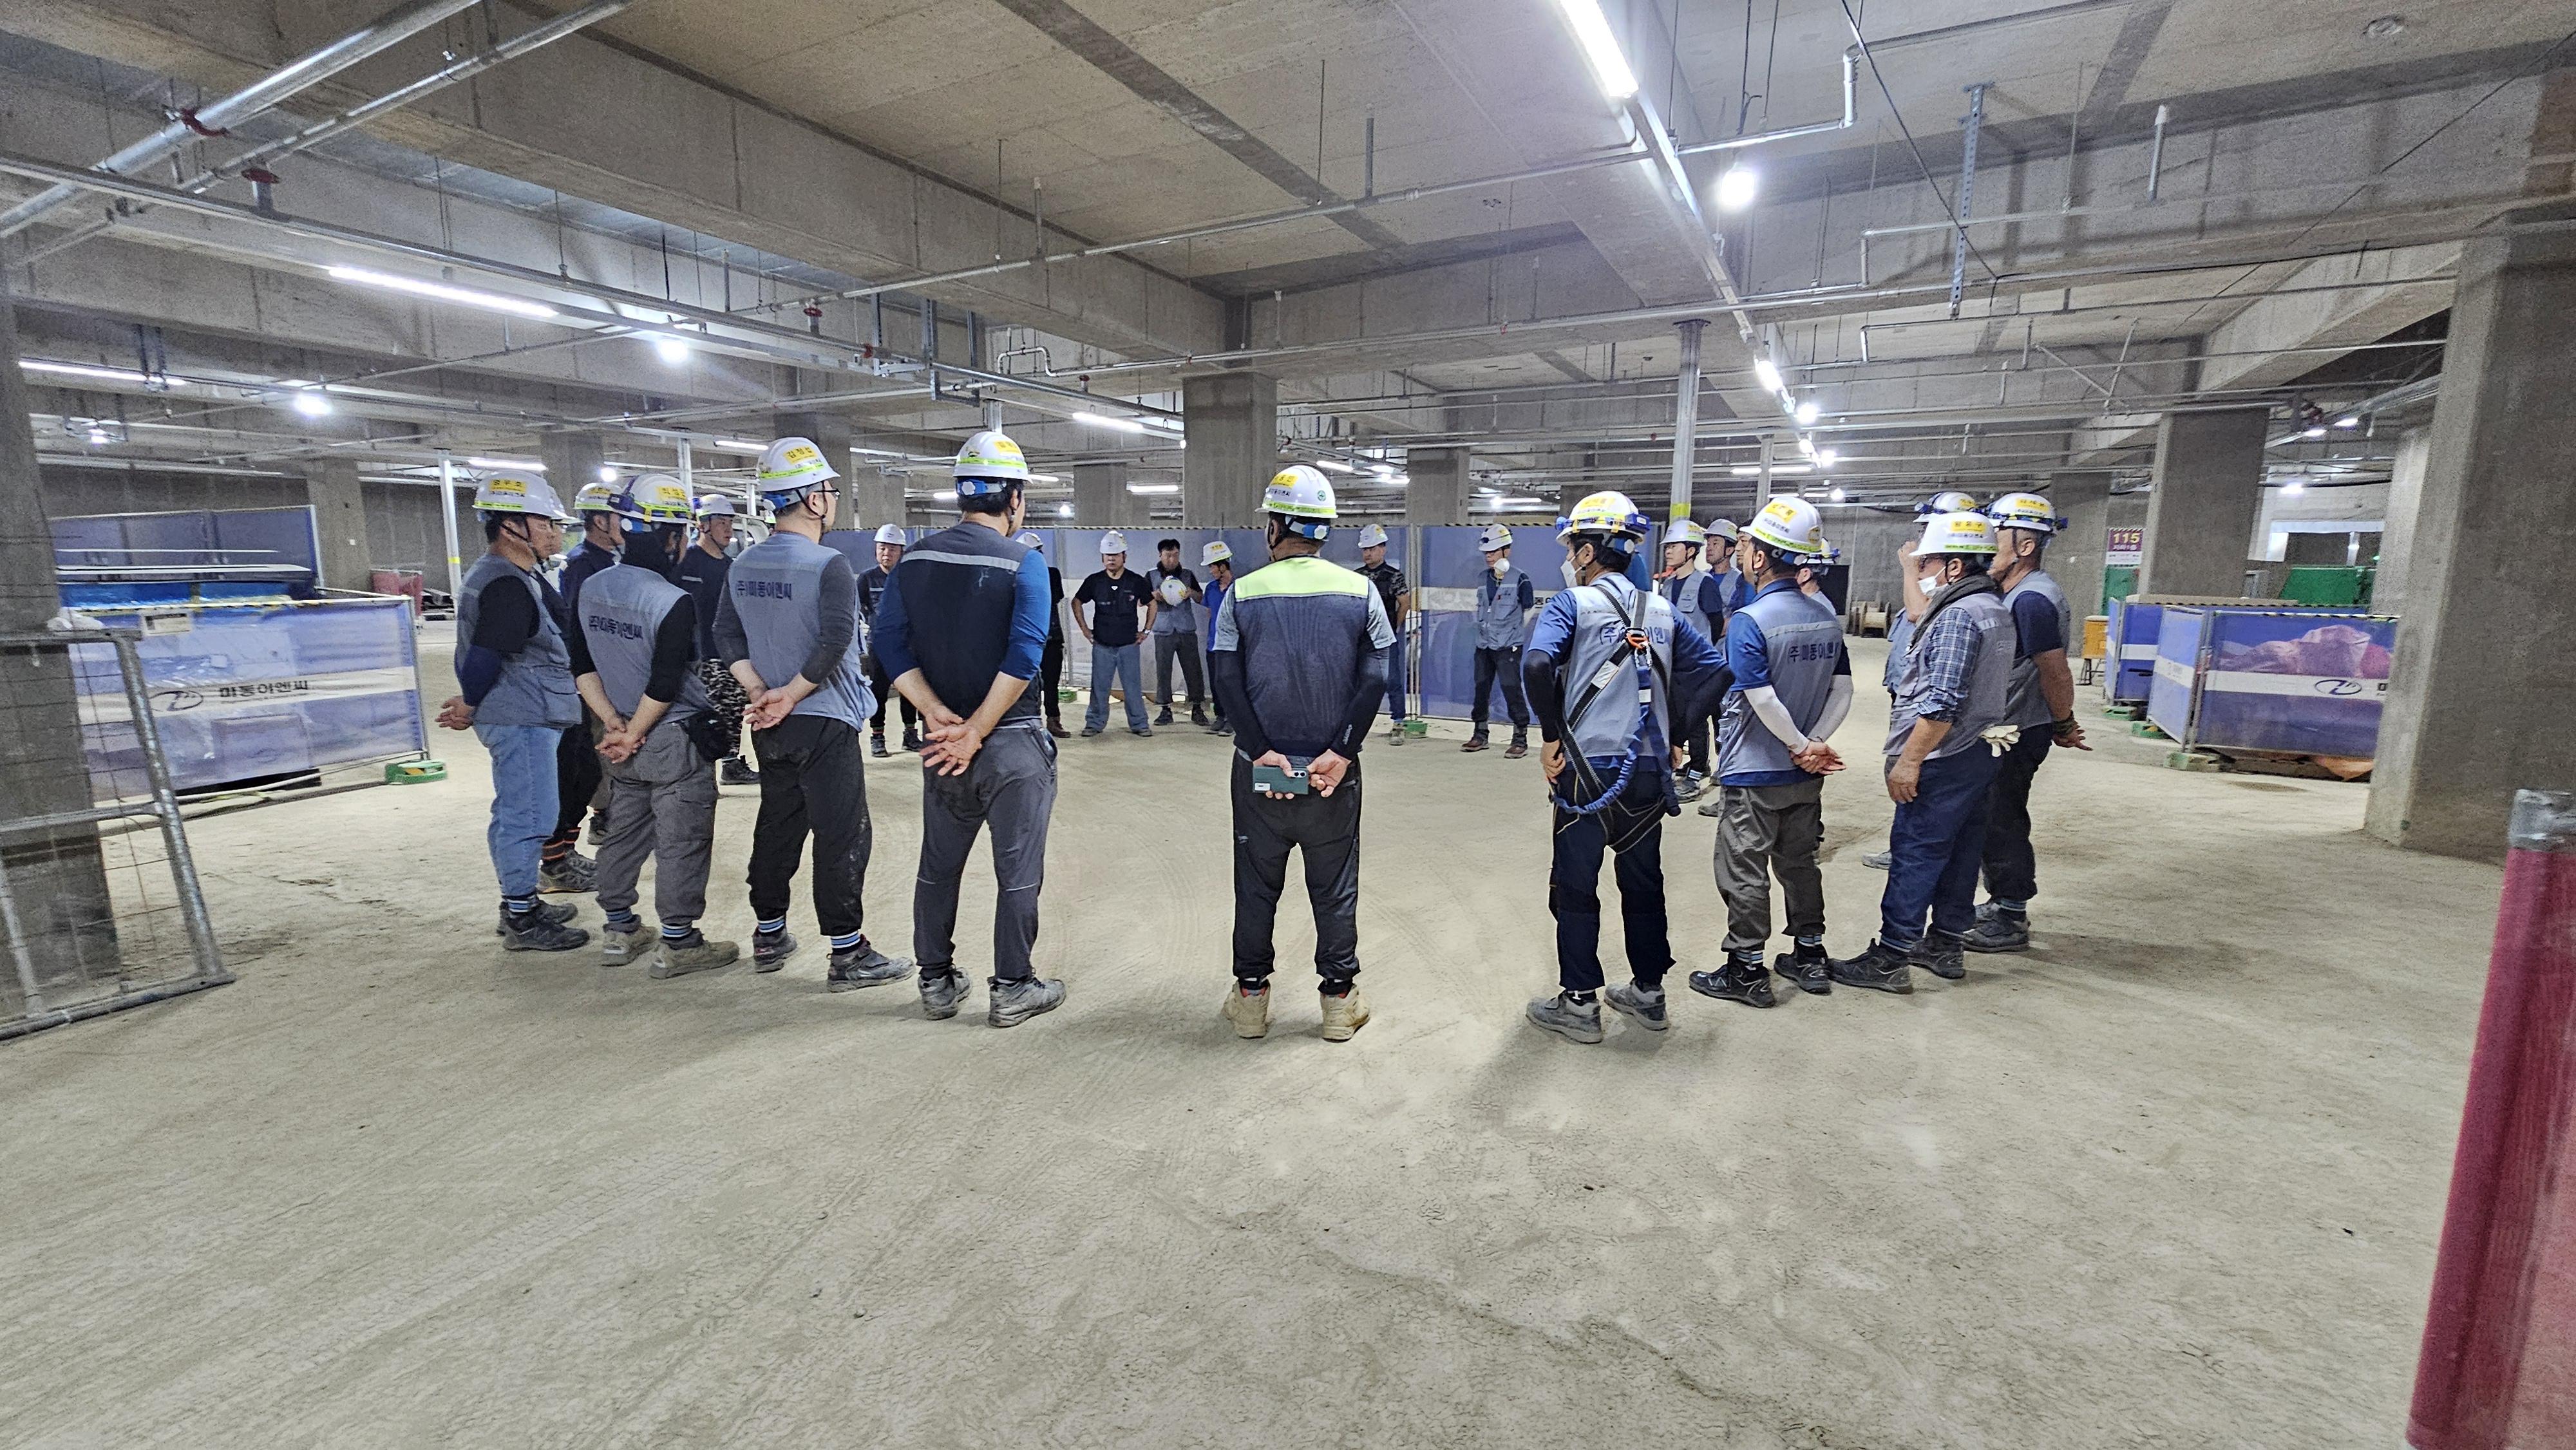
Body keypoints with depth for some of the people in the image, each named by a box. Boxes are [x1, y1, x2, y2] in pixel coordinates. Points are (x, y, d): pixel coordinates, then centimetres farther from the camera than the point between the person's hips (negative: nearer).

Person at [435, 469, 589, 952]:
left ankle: (520, 904, 31)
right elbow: (484, 658, -22)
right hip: (523, 720, -11)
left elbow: (476, 657, 19)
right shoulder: (508, 585, -19)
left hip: (527, 717, 11)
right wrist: (469, 708, -8)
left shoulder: (498, 576, 15)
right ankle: (522, 922, 5)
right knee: (528, 816, -4)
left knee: (514, 813, 18)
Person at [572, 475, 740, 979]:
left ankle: (618, 930, 30)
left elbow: (582, 666, 5)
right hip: (674, 739, -8)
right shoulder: (674, 603, -20)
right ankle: (678, 943, 10)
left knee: (624, 834, 18)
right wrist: (632, 734, -10)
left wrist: (612, 722, 1)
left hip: (622, 736, 8)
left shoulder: (591, 589, 3)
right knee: (682, 843, 2)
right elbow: (664, 686, -21)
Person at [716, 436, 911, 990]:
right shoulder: (829, 565, -16)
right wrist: (793, 694, -14)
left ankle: (769, 937, 30)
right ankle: (848, 954, 6)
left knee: (778, 824, 18)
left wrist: (762, 692, -2)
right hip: (825, 723, -8)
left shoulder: (744, 565, 8)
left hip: (770, 727, 8)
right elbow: (836, 640, -25)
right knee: (842, 835, -1)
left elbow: (727, 635, 7)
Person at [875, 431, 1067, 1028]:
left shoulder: (916, 559, 5)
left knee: (938, 866, 18)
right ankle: (1012, 989, 18)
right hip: (1013, 744, -5)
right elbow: (1024, 656, -21)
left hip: (942, 739, 5)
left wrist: (936, 714, -8)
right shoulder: (1023, 562, -11)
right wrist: (977, 732, -16)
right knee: (1018, 871, 8)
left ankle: (937, 982, 30)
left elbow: (890, 643, -1)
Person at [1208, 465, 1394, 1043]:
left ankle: (1250, 996, 25)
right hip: (1334, 771, 0)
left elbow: (1227, 680, -9)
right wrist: (1340, 753, -11)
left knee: (1256, 884, 15)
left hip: (1260, 770, 0)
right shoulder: (1360, 591, -2)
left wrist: (1261, 752, -10)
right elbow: (1374, 679, -8)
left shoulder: (1242, 593, -3)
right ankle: (1340, 1001, 22)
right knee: (1335, 888, 13)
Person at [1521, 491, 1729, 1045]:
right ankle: (1649, 994, 29)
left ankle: (1579, 1004, 14)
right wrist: (1675, 735, 11)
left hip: (1588, 768, -5)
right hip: (1649, 770, 6)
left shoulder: (1572, 603, -6)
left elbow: (1537, 663, -24)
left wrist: (1551, 736, -14)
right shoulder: (1662, 610, 10)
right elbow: (1714, 668, 8)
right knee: (1643, 881, 17)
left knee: (1575, 886, 6)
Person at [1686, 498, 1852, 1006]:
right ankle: (1810, 956, 31)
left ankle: (1747, 970, 14)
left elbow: (1764, 702, -23)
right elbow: (1842, 691, 3)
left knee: (1745, 871, 5)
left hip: (1753, 773, -7)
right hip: (1805, 774, 7)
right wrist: (1815, 744, -5)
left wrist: (1805, 746, -10)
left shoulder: (1748, 621, -19)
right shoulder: (1826, 615, 4)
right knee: (1800, 862, 20)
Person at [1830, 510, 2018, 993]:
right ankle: (1945, 946, 26)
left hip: (1943, 760, -10)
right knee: (1959, 853, 15)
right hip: (1977, 754, 10)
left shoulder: (1958, 616, -18)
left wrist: (1910, 760, -21)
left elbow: (1942, 703, -24)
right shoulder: (1995, 609, 14)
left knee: (1915, 855, -5)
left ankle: (1889, 960, 0)